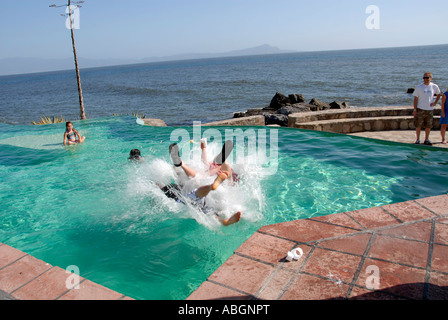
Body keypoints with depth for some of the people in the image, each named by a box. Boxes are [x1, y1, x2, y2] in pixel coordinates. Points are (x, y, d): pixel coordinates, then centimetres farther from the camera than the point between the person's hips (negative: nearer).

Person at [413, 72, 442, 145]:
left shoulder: (434, 86, 2)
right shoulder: (419, 87, -4)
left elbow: (439, 94, 20)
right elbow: (415, 99, -3)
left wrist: (435, 102, 5)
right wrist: (415, 109, -8)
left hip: (430, 109, 2)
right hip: (420, 109, -2)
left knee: (428, 126, 7)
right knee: (418, 125, 2)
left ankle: (426, 139, 18)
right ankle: (418, 139, 14)